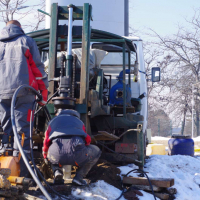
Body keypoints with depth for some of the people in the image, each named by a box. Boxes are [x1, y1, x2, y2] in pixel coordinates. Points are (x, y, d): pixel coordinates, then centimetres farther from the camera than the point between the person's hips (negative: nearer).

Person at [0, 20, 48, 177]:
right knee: (22, 129, -2)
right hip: (23, 92, -3)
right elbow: (38, 68, 4)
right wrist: (44, 92, 7)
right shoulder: (26, 41, 8)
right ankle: (20, 168, -4)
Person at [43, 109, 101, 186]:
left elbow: (46, 143, 34)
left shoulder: (53, 121, 34)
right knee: (96, 152, 31)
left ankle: (57, 171, 8)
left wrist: (45, 156, 54)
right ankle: (78, 177, 13)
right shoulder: (79, 122, 35)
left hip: (58, 154, 1)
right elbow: (87, 140, 33)